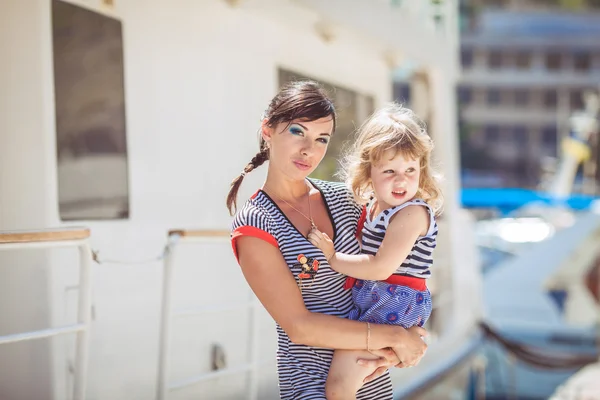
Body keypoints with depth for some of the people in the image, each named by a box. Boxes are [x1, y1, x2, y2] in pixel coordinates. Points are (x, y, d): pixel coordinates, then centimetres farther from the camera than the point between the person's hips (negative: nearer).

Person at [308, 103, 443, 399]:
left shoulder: (411, 213, -16)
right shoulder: (372, 207, 11)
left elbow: (381, 268, -22)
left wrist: (333, 257, -11)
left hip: (393, 305, -9)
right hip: (367, 300, 10)